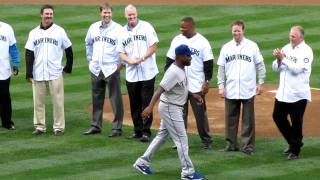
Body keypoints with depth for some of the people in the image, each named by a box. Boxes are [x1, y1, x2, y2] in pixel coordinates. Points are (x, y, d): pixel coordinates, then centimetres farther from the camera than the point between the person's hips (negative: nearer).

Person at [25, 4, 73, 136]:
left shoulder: (59, 31, 3)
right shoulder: (34, 33, 7)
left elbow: (68, 50, 10)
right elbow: (29, 54, 6)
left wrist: (68, 67, 10)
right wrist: (29, 73, 0)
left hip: (55, 74, -2)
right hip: (38, 74, 2)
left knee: (58, 101, -1)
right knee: (38, 102, 6)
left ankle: (59, 127, 5)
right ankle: (40, 126, 14)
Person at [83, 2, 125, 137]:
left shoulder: (118, 29, -8)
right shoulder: (94, 27, 8)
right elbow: (88, 43, 24)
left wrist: (119, 63, -11)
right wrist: (89, 58, 17)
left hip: (111, 69, -5)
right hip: (96, 69, 5)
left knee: (115, 99, -2)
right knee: (97, 99, 13)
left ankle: (117, 128, 2)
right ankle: (96, 126, 22)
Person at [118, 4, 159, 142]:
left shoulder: (146, 27, -2)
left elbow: (153, 47, -5)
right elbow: (121, 53, 7)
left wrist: (141, 59, -15)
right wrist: (130, 60, -12)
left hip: (147, 72, -4)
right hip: (131, 73, 4)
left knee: (146, 103, -4)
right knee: (134, 104, 9)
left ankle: (146, 132, 0)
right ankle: (138, 130, 19)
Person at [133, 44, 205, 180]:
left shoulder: (181, 69, 6)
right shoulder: (174, 72, -24)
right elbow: (160, 89, -31)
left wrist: (193, 95, 24)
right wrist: (150, 107, -39)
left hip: (171, 108, 10)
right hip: (171, 109, -10)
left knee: (162, 136, 18)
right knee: (181, 139, -4)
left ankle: (142, 162, 25)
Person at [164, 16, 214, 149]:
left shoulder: (202, 42, -5)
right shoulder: (176, 40, 5)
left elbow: (208, 63, -4)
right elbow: (170, 60, 11)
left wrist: (207, 81, -8)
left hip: (197, 86, -4)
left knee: (201, 114, 1)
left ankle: (206, 140, 9)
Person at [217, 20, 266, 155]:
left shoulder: (252, 46, 1)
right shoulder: (226, 47, 7)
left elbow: (260, 65, 5)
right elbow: (221, 68, 8)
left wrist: (260, 83, -1)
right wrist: (221, 86, 1)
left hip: (248, 90, -2)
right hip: (230, 90, 2)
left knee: (248, 119, 1)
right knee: (231, 118, 7)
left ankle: (248, 145, 5)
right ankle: (231, 144, 16)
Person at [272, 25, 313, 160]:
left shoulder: (306, 51, -10)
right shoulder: (286, 48, 9)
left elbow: (297, 69, -21)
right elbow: (276, 68, 9)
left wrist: (283, 59, -21)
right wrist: (278, 60, -11)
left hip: (298, 94, -7)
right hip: (283, 93, 7)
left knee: (296, 122, -1)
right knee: (278, 116, 12)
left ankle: (295, 150, 12)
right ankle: (293, 142, 29)